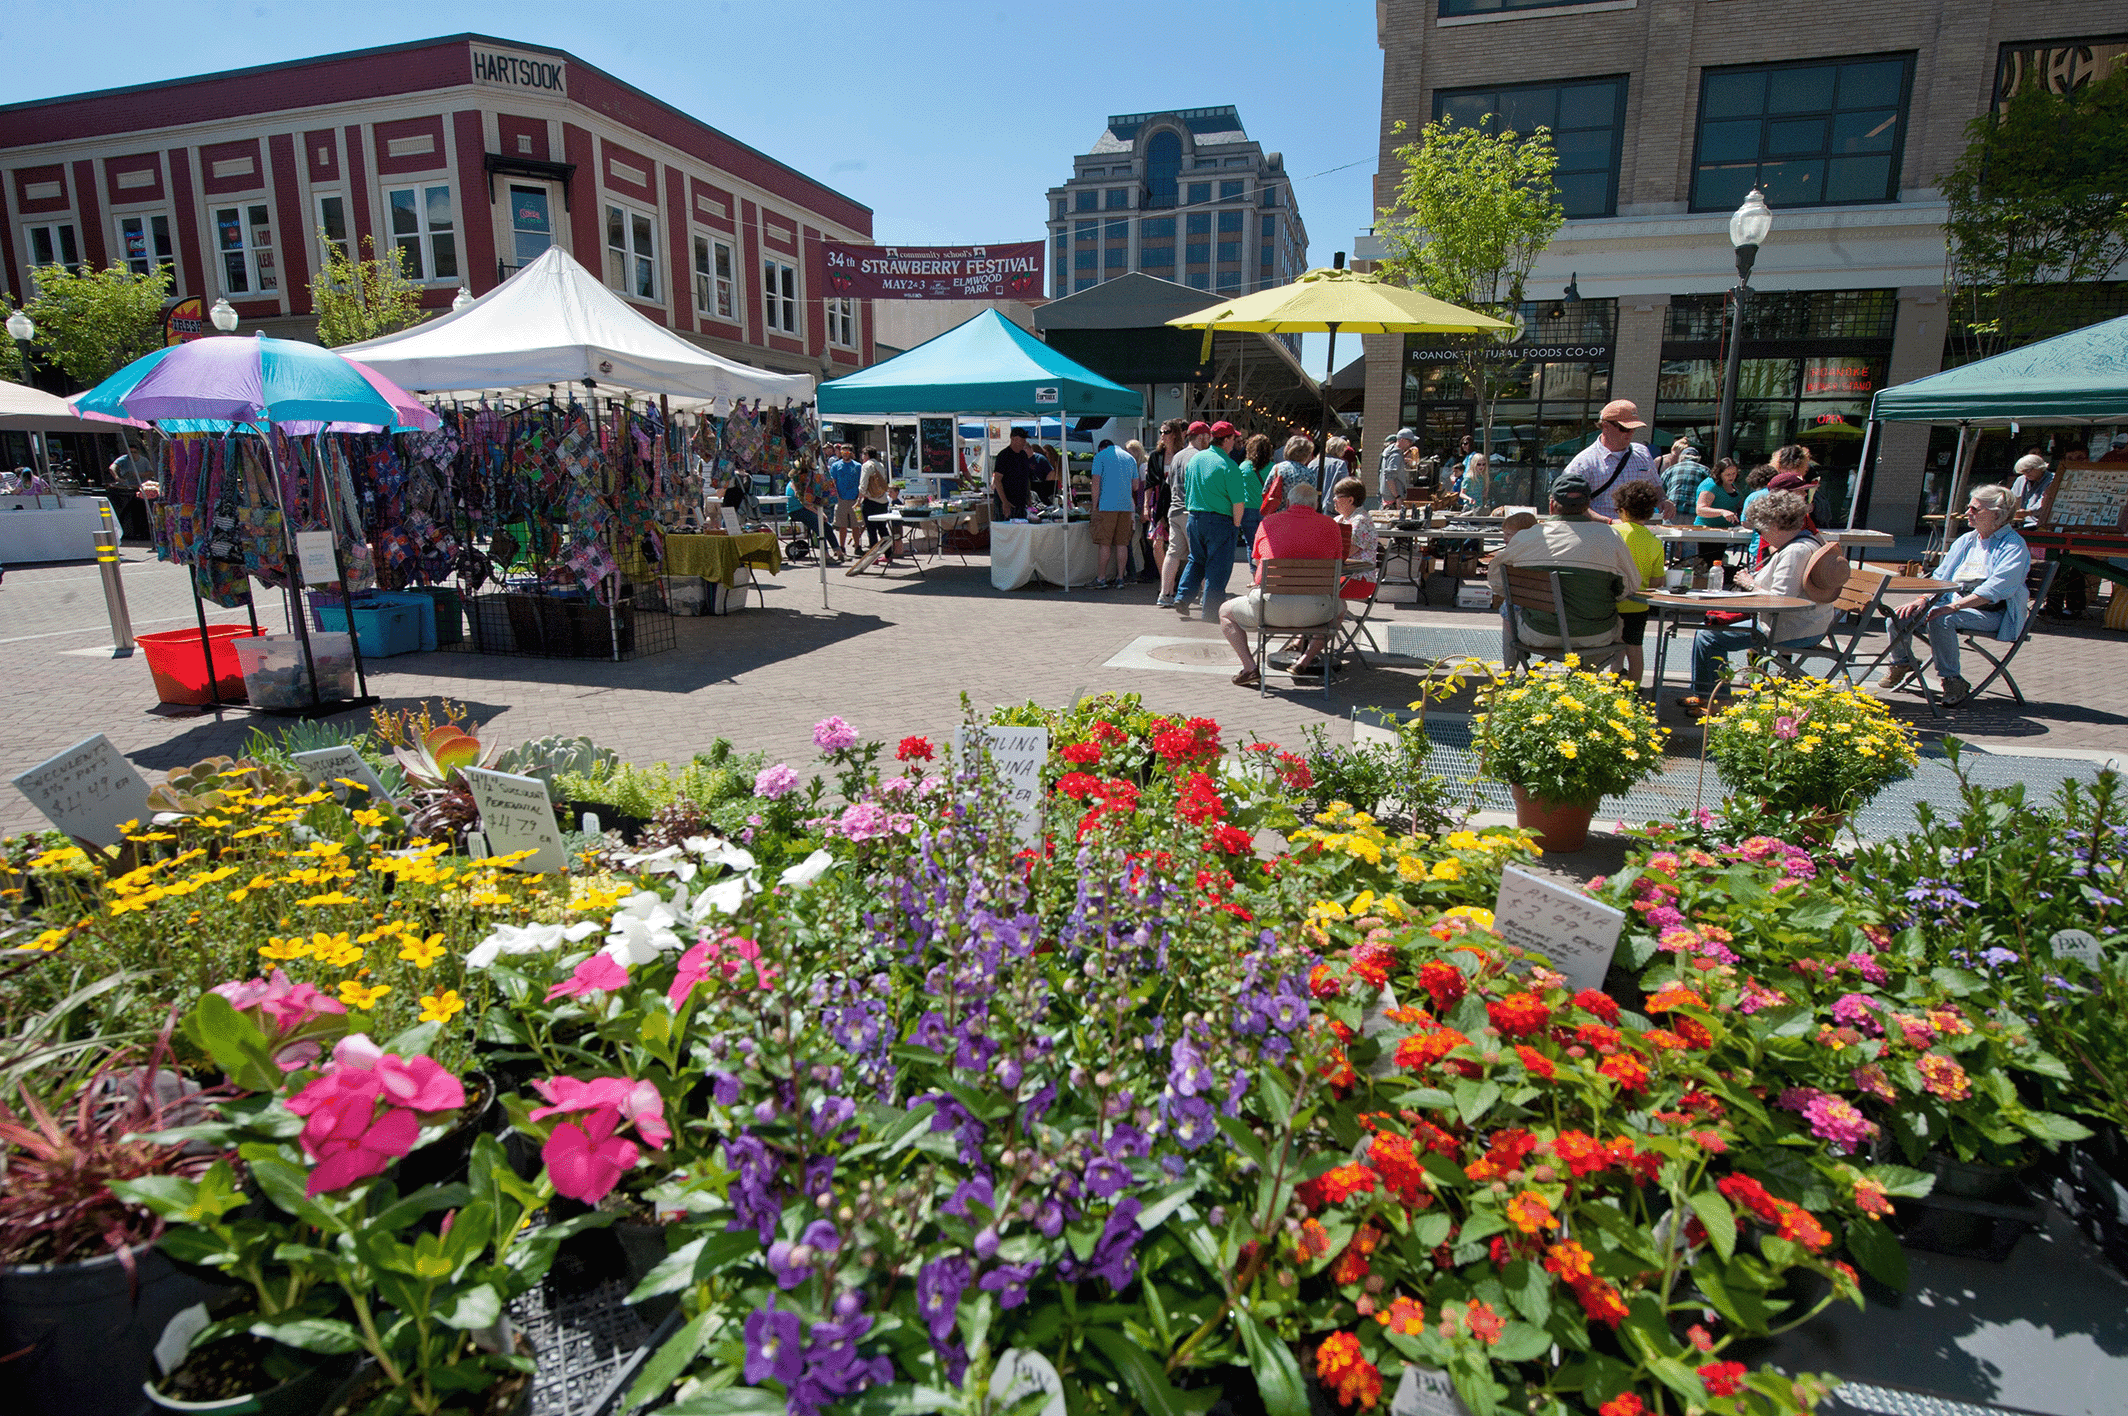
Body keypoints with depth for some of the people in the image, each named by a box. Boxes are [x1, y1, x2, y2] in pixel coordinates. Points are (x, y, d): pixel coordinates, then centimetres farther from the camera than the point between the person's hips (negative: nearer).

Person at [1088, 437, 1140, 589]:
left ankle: (1101, 578, -3)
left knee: (1104, 543, -3)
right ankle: (1120, 578, 7)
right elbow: (1135, 486, 17)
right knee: (1122, 543, 6)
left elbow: (1096, 483, -5)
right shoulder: (1130, 458, 18)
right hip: (1126, 505, 5)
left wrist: (1094, 506, -2)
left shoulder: (1100, 456, 3)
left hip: (1107, 505, -4)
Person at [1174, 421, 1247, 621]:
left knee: (1196, 559, 22)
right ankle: (1210, 610, 6)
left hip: (1194, 517, 6)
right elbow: (1238, 502, -14)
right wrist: (1236, 524, -2)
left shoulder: (1195, 458, 7)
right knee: (1217, 566, 3)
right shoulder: (1228, 465, -13)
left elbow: (1186, 489, 16)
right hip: (1220, 520, -6)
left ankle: (1182, 597, 12)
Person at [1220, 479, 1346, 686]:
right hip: (1314, 610, 1)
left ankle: (1249, 667, 7)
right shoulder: (1331, 526, 10)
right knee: (1339, 607, 36)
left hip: (1270, 606, -1)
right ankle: (1306, 660, 21)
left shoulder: (1268, 522, 11)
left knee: (1226, 611, 25)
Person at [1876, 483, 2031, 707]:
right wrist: (1923, 600, -5)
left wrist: (1953, 607, -29)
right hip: (1952, 603, 6)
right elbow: (1940, 577, 16)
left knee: (1941, 620, -36)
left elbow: (1994, 590, -19)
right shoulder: (1965, 541, 18)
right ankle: (1901, 663, 11)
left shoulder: (2014, 546, -5)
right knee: (1899, 617, -16)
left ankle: (1952, 682, -22)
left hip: (1992, 614, -6)